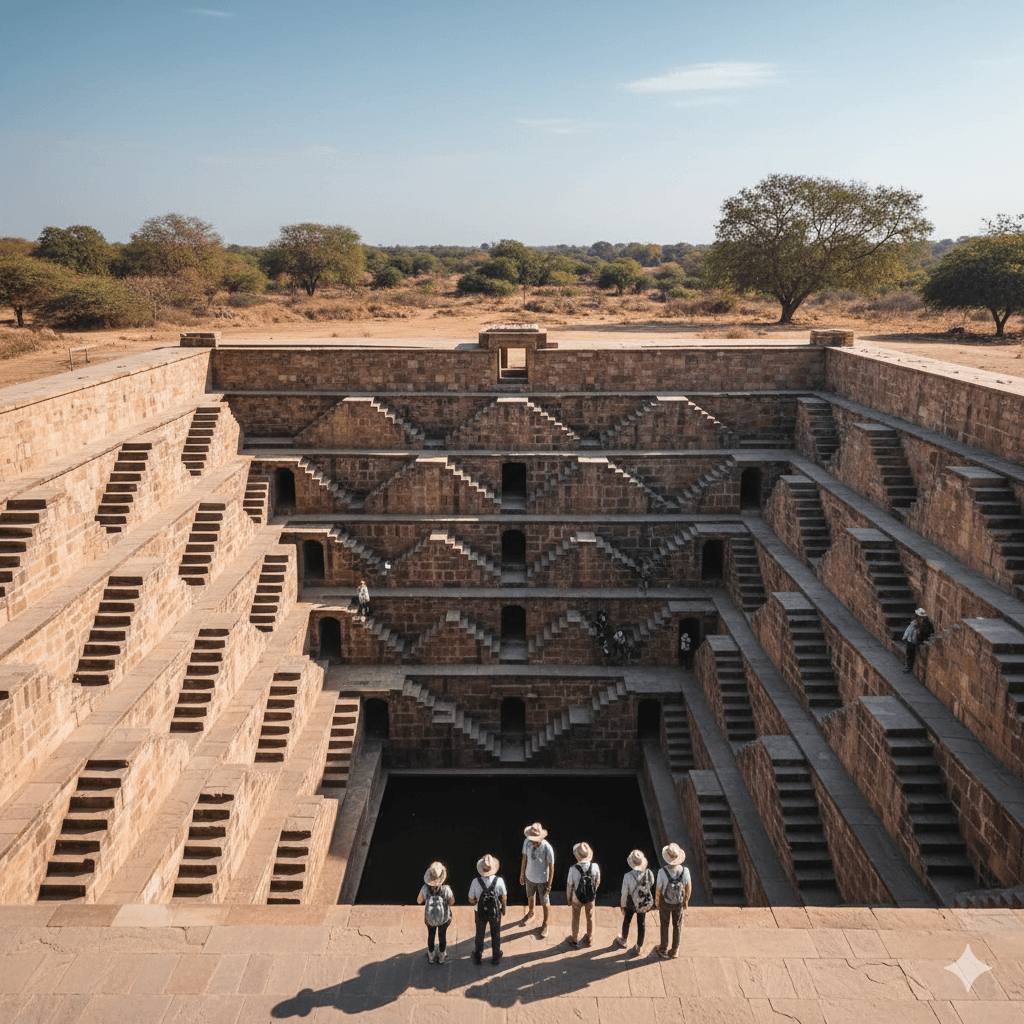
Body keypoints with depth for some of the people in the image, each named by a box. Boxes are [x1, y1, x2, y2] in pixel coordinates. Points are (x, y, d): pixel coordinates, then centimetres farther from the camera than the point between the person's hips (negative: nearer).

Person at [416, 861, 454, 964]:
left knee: (431, 936, 28)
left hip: (430, 918, 1)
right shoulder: (446, 889, -33)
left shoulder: (426, 888, -31)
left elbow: (419, 901, -16)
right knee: (442, 936, 26)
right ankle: (442, 957, 47)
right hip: (444, 918, -1)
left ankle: (431, 957, 48)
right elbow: (452, 901, -16)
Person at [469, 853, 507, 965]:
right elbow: (504, 897, -13)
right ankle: (495, 956, 45)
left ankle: (478, 956, 48)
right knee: (496, 934, 26)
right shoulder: (499, 880, -27)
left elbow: (471, 900, -13)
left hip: (480, 913, 0)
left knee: (480, 934, 26)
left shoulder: (476, 882, -28)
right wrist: (503, 908, 6)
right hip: (496, 912, 0)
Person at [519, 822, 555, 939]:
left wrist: (549, 885, -14)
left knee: (545, 903, 13)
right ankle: (530, 913, 58)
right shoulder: (527, 842, -20)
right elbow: (524, 858, -2)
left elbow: (551, 867, -20)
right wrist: (522, 874, 8)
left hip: (542, 880, -4)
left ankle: (545, 924, 39)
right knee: (530, 897, 29)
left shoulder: (547, 848, -32)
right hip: (529, 876, 4)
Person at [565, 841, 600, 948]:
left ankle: (574, 939, 46)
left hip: (577, 899, -2)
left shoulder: (573, 869, -31)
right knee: (590, 917, 28)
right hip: (591, 897, 2)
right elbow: (598, 882, -7)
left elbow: (569, 886, -17)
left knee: (575, 919, 25)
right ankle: (589, 938, 48)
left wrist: (568, 899, 1)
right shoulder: (595, 867, -25)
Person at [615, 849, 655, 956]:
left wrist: (623, 906, -1)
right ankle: (639, 947, 35)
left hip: (631, 903, -1)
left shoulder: (627, 876, -27)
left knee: (626, 921, 25)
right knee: (641, 924, 20)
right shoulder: (649, 874, -22)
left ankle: (623, 940, 48)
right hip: (644, 903, 1)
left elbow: (624, 893, -15)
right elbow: (652, 889, -5)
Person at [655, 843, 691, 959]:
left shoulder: (662, 872, -35)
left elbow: (658, 889, -18)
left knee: (664, 925, 24)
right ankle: (675, 950, 40)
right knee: (677, 925, 25)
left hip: (665, 901, -1)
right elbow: (688, 888, -14)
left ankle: (664, 949, 40)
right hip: (679, 902, 1)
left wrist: (657, 902, 3)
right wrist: (686, 901, 7)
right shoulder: (685, 871, -31)